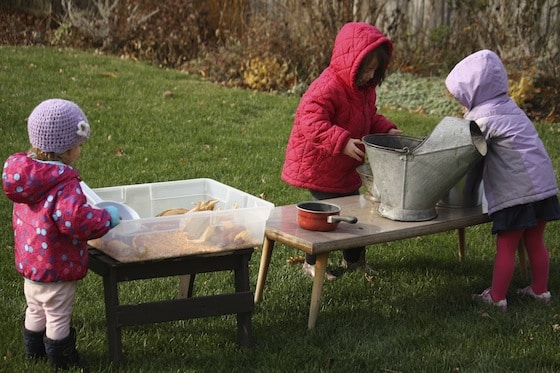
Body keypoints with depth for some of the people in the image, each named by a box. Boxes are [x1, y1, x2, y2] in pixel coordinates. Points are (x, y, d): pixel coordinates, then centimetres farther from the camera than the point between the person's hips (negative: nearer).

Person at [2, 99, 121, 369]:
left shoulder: (24, 173, -1)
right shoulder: (64, 184, -29)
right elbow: (77, 220, -38)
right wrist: (108, 217, -23)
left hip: (28, 263, 8)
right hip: (56, 269, -8)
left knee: (35, 311, 26)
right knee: (58, 317, 12)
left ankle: (34, 352, 43)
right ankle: (61, 360, 28)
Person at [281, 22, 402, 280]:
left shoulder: (364, 88, 4)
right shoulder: (327, 88, -27)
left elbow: (370, 118, 19)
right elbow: (312, 123, -35)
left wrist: (386, 129, 0)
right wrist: (342, 142, -42)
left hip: (345, 171, 9)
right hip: (320, 168, -9)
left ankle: (354, 259, 37)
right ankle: (312, 263, 15)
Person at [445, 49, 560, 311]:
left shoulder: (483, 117, -15)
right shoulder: (507, 105, 11)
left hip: (516, 191, -8)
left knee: (506, 247, 4)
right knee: (536, 242, 20)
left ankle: (496, 298, 14)